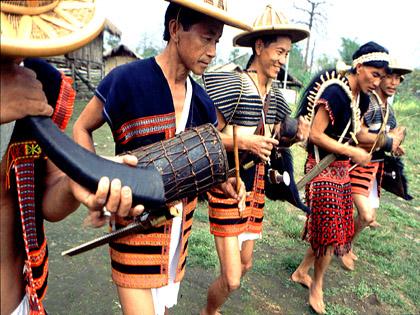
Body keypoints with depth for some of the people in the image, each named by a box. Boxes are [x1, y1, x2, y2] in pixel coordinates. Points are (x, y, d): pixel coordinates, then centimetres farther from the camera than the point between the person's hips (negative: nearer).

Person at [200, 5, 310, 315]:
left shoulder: (274, 90, 7)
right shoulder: (233, 84, -16)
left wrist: (294, 133, -5)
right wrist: (243, 142, -27)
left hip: (255, 185, 8)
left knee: (245, 264, 19)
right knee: (231, 279, -3)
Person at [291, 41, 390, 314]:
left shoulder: (362, 98, 7)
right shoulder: (335, 93, -19)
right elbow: (315, 134, -21)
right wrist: (352, 153, -19)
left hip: (343, 168, 9)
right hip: (323, 168, -8)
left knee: (340, 227, 15)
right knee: (329, 230, 0)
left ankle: (301, 272, 33)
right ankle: (317, 288, 23)